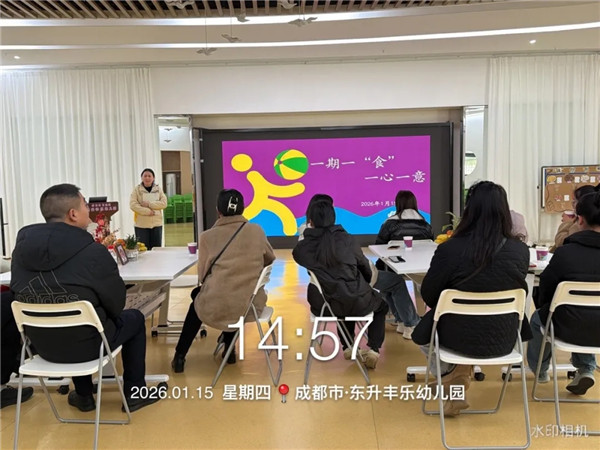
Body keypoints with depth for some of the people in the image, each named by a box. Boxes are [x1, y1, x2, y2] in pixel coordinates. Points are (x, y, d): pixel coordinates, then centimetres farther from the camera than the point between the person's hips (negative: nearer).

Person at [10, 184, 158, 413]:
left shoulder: (22, 248, -7)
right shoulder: (93, 252, -22)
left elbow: (29, 297, 8)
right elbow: (116, 303, -11)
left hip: (42, 345, 5)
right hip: (87, 344, -5)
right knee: (134, 318, 21)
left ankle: (84, 396, 41)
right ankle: (134, 394, 27)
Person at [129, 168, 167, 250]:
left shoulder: (158, 189, 8)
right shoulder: (137, 189, 2)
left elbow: (164, 203, -4)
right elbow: (133, 205, -9)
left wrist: (149, 204, -16)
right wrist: (148, 211, -18)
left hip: (156, 224, 2)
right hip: (141, 225, -2)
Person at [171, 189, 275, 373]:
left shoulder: (207, 236, -3)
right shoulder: (256, 231, 2)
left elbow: (203, 273, 4)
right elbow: (270, 259, 18)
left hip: (216, 308, -1)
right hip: (251, 305, 2)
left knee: (197, 296, 34)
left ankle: (180, 356, 38)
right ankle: (229, 349, 44)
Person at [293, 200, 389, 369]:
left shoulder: (302, 248, -9)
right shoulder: (346, 240, -11)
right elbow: (366, 270, 4)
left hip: (325, 305, 3)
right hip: (358, 303, -2)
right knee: (381, 304, 31)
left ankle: (348, 346, 36)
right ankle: (373, 348, 15)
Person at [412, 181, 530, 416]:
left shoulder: (449, 249, -23)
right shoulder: (521, 250, -12)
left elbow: (428, 296, -8)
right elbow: (515, 293, 8)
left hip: (459, 338, -3)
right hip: (503, 339, 3)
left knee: (423, 331, 31)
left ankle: (453, 386, 28)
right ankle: (460, 377, 27)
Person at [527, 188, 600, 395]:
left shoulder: (565, 252, -17)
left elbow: (545, 291, -4)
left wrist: (547, 310, 18)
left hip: (570, 329, -4)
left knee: (538, 317, 29)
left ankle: (540, 369, 47)